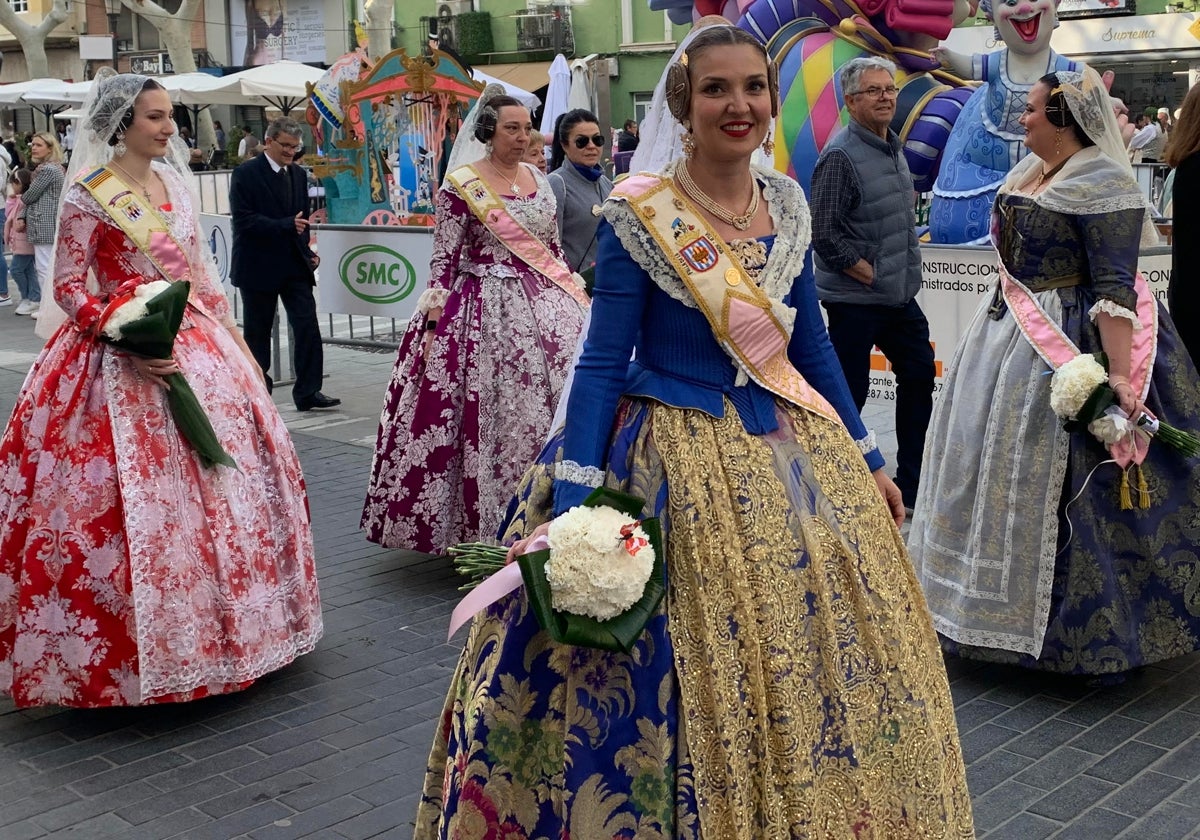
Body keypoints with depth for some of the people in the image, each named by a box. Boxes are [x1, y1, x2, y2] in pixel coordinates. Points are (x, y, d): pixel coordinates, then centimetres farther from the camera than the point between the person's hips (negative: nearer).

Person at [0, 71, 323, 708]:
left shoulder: (177, 183, 11)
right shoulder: (90, 193, -8)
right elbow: (69, 286, -10)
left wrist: (231, 340, 15)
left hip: (197, 347, 7)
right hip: (123, 358, -7)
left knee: (224, 480, 10)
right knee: (134, 496, -7)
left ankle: (218, 628, 25)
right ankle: (134, 649, 7)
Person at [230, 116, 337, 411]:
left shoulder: (298, 174, 12)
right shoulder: (246, 174, -8)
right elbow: (242, 219, -17)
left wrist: (307, 251, 7)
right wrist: (285, 225, -23)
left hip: (295, 265, 5)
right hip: (259, 265, -5)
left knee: (308, 326, -5)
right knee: (257, 332, 6)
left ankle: (307, 392, 0)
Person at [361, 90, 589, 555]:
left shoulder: (539, 179, 10)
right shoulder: (461, 186, -7)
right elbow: (443, 262, -8)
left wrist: (578, 301, 15)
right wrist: (432, 327, -12)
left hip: (546, 308, 6)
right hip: (486, 311, -6)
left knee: (555, 407, 3)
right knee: (492, 416, -3)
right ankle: (486, 529, 10)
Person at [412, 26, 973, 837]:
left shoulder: (787, 203, 4)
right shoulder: (640, 216, -12)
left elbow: (812, 343, 12)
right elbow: (602, 364, -13)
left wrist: (869, 461, 16)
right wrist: (572, 510, -18)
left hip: (797, 451, 6)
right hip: (683, 466, -6)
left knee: (825, 668, 14)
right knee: (695, 680, 0)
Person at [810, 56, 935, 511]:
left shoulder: (894, 148, 10)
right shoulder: (840, 156, -16)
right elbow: (826, 237, -21)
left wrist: (908, 270, 12)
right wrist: (873, 275, -16)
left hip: (900, 296, 9)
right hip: (855, 300, -9)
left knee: (919, 374, 15)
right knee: (850, 393, 0)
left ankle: (911, 483, 29)